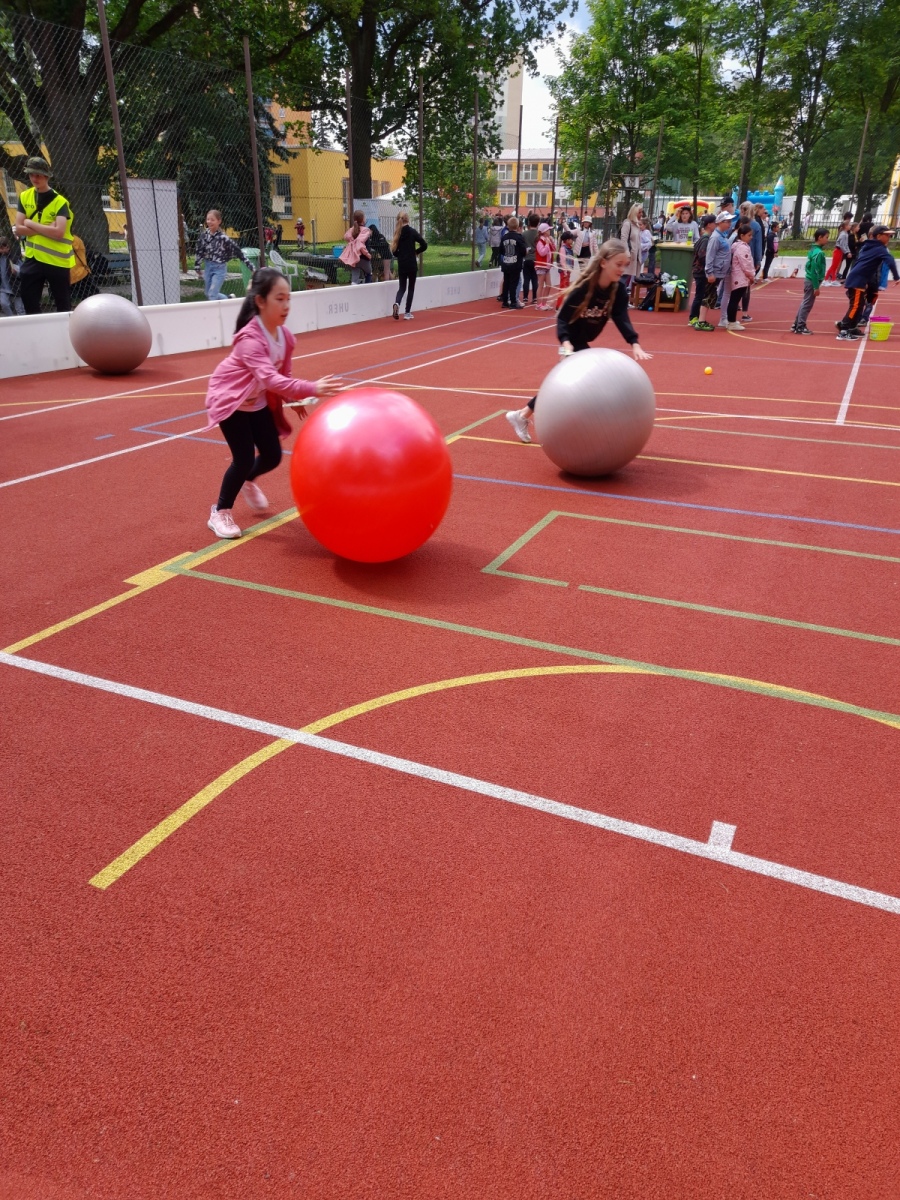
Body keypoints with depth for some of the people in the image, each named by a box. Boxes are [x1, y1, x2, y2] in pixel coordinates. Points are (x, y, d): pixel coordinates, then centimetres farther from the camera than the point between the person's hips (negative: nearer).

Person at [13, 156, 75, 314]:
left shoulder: (59, 201, -9)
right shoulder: (24, 197, 6)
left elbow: (59, 233, -22)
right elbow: (18, 229, -2)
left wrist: (31, 224, -12)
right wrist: (47, 228, -14)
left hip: (57, 260, -5)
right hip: (33, 258, 5)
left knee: (64, 306, 2)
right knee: (29, 302, 8)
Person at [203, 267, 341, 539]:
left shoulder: (285, 336, -8)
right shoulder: (250, 338, -33)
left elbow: (282, 374, 4)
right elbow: (269, 378, -47)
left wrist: (296, 399, -16)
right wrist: (311, 388, -56)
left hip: (258, 401, 7)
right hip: (229, 398, -7)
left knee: (273, 456, 7)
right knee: (244, 459, -13)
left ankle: (248, 481, 43)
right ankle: (220, 512, 9)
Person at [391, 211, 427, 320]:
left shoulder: (397, 233, 4)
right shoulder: (412, 232, -6)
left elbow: (394, 251, 4)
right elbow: (424, 245, -10)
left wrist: (401, 256, 13)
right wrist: (415, 251, 4)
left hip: (401, 265, 3)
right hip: (411, 265, -3)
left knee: (402, 287, 12)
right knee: (411, 288, 7)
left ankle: (397, 303, -18)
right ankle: (407, 313, 5)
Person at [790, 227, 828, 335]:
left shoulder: (813, 249, 9)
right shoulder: (818, 252, -18)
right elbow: (815, 271, -21)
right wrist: (816, 287, -19)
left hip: (809, 280, 9)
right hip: (812, 281, -9)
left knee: (804, 303, 14)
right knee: (807, 305, -1)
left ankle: (796, 325, 20)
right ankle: (800, 327, 5)